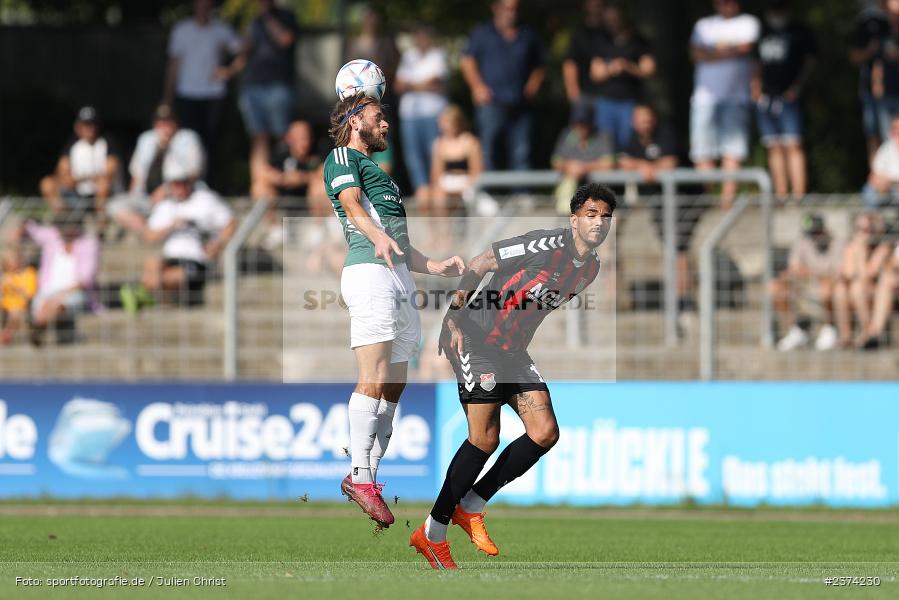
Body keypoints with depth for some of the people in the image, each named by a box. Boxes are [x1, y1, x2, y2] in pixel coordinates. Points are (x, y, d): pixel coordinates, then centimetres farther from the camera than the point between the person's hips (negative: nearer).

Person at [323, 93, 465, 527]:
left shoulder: (377, 172, 33)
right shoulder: (342, 157, 7)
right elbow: (352, 203, -15)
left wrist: (435, 266, 22)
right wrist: (378, 237, -33)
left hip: (401, 276, 9)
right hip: (368, 272, -9)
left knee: (394, 387, 2)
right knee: (375, 380, -18)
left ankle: (368, 474, 1)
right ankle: (360, 477, -22)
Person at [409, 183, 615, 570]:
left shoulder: (591, 268, 6)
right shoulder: (547, 245, -19)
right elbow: (478, 265, -16)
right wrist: (455, 317, -21)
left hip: (513, 349, 8)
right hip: (476, 338, -8)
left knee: (545, 433, -5)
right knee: (485, 438, -14)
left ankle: (471, 507, 7)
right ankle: (431, 534, -3)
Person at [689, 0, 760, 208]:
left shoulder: (747, 23, 13)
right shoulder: (704, 25, 19)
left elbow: (746, 47, -6)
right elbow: (696, 52, 3)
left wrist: (713, 52, 1)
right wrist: (728, 52, -5)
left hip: (736, 96, -2)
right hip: (705, 95, 2)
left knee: (733, 149, -11)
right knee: (703, 151, -6)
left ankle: (728, 195, -15)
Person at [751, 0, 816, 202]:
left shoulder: (800, 32, 4)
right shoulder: (764, 32, 18)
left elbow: (809, 62, 1)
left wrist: (797, 86, -11)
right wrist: (755, 84, 8)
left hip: (788, 96, -5)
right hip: (765, 95, 5)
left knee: (793, 145, -13)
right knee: (774, 147, 4)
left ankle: (798, 193, -17)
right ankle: (781, 194, 6)